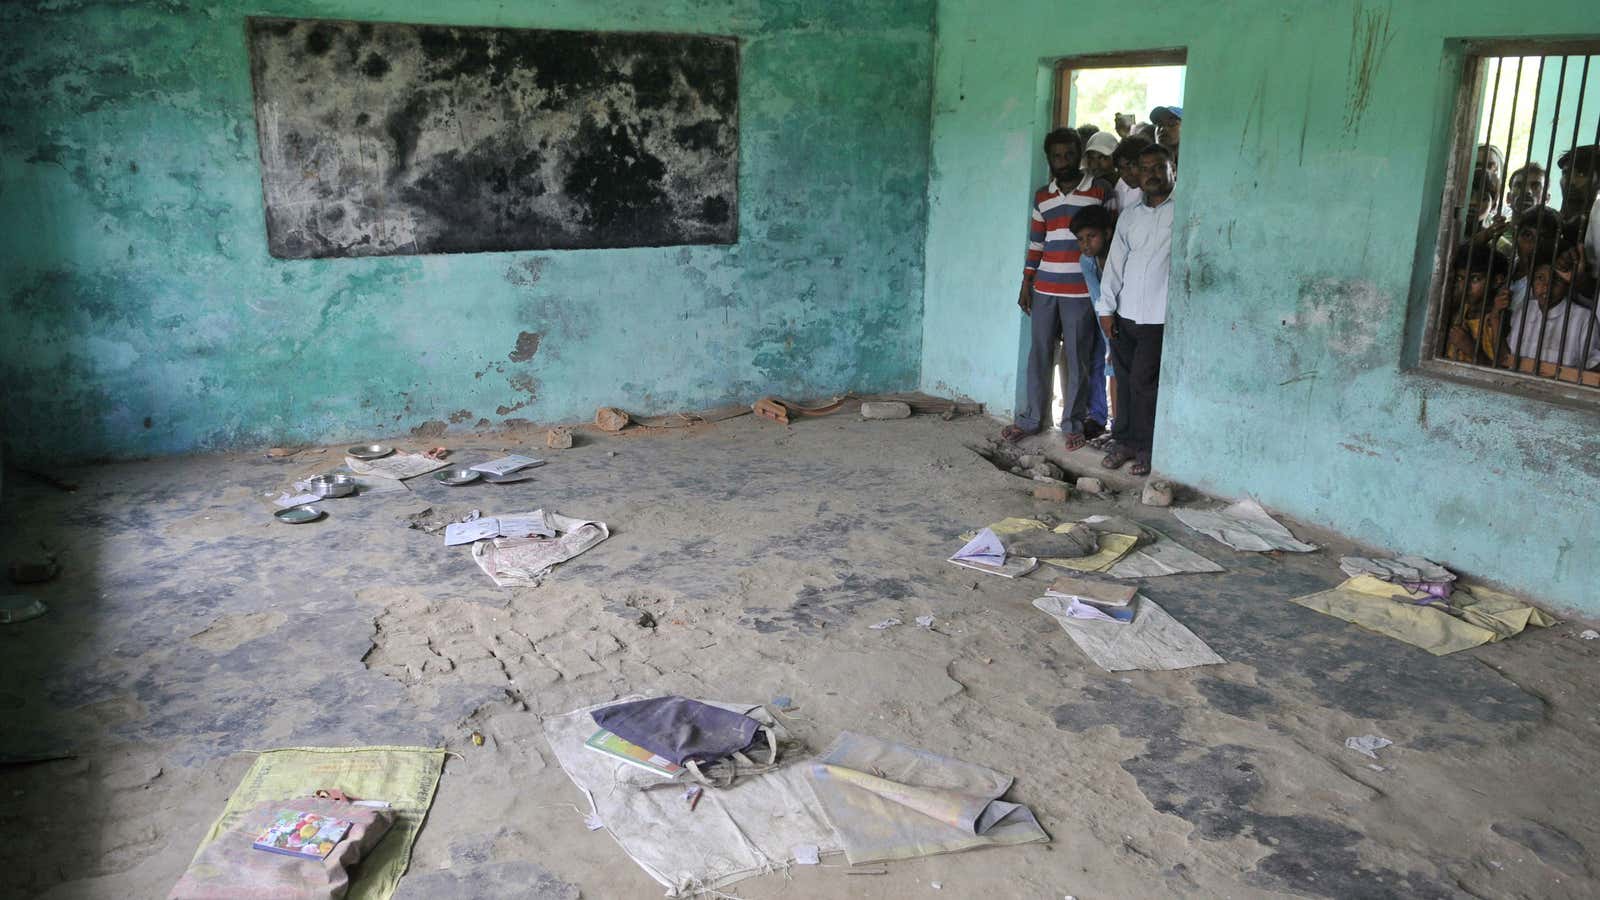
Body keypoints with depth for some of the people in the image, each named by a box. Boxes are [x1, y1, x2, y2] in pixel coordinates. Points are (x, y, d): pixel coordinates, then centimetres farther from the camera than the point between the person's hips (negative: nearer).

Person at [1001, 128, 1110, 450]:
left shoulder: (1101, 192, -1)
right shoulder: (1042, 196, 11)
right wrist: (1026, 284, 10)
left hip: (1081, 291, -3)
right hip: (1044, 290, 4)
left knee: (1077, 360, 3)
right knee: (1039, 356, 7)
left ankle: (1073, 425, 12)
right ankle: (1031, 419, 16)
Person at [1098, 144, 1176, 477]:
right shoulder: (1129, 217, 15)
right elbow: (1114, 263, 13)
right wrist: (1106, 307, 6)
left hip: (1159, 316, -5)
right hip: (1125, 313, 5)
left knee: (1144, 382, -3)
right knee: (1124, 380, 9)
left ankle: (1146, 447, 10)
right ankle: (1123, 441, 21)